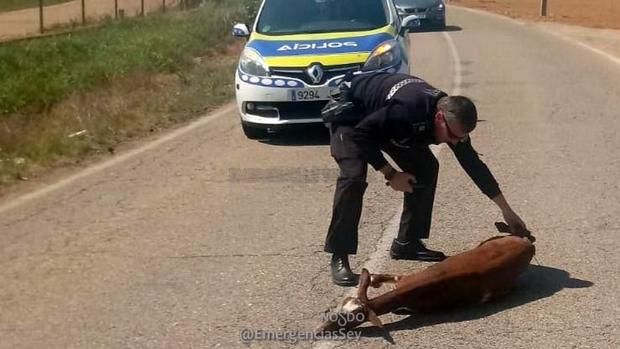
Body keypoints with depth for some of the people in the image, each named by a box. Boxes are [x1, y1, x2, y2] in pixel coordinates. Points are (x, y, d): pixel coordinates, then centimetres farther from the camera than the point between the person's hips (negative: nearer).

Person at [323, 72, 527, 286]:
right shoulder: (408, 108, -41)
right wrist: (390, 173, -27)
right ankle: (339, 257, -21)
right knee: (354, 176, -28)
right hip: (350, 112, -7)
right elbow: (361, 134, -30)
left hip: (384, 116, 8)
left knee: (426, 168, -2)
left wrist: (507, 211, -4)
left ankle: (407, 244, 9)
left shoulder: (453, 119, -18)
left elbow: (474, 164, -7)